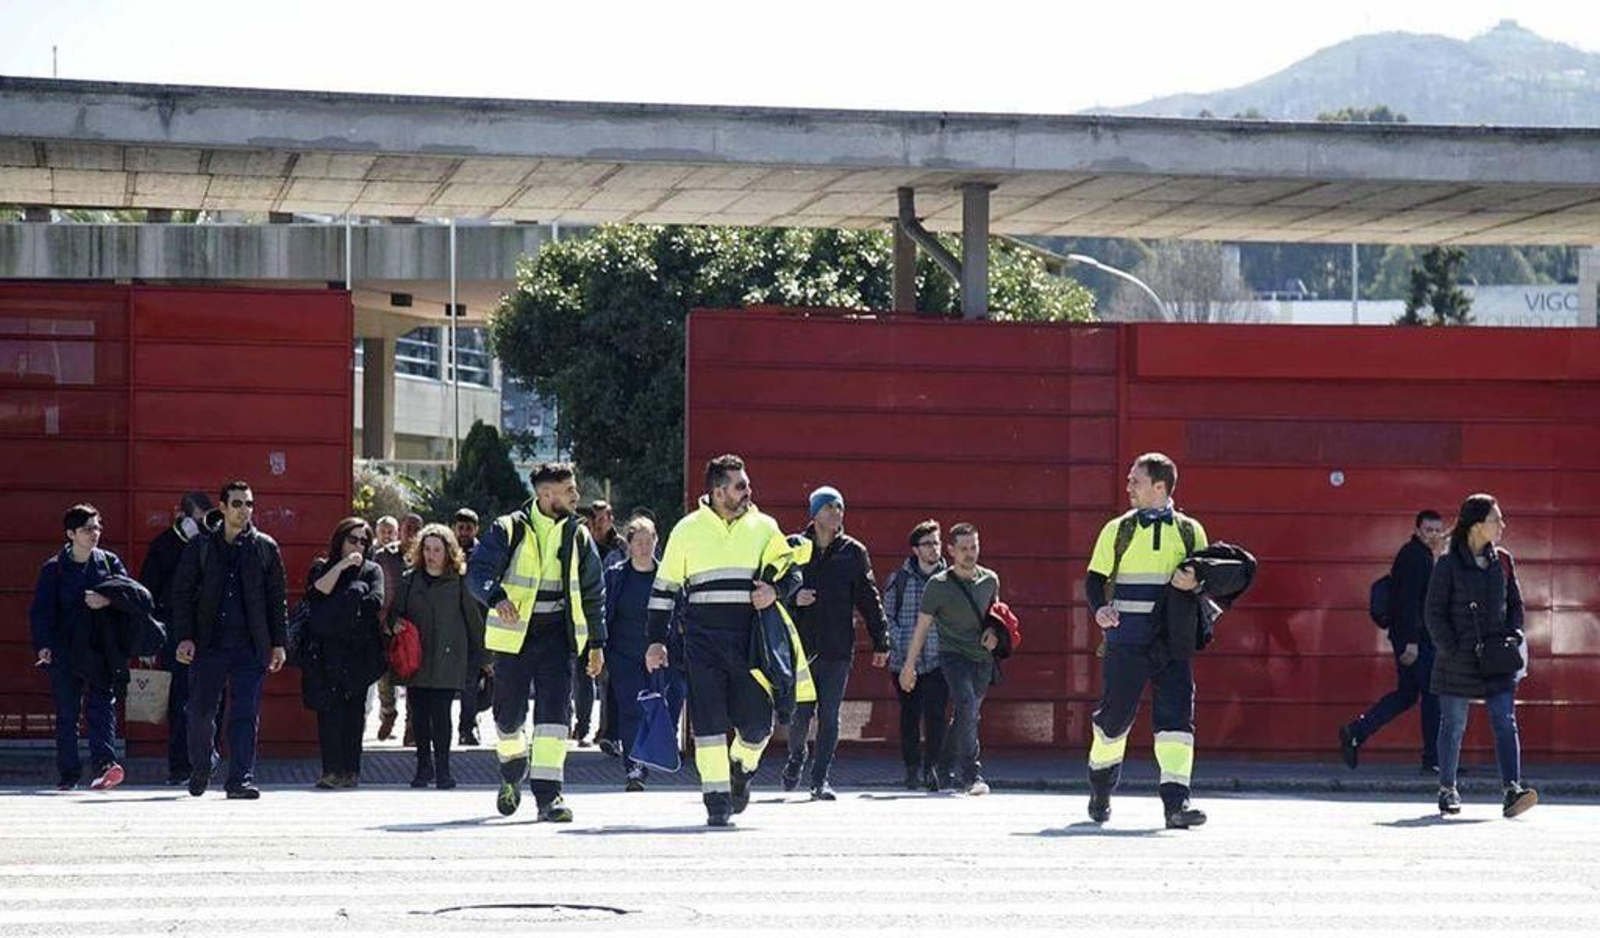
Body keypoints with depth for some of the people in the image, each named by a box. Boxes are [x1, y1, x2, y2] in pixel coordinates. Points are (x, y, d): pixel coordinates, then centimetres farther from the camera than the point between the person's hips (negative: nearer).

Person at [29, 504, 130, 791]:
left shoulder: (110, 563, 8)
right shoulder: (54, 569, 3)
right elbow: (41, 610, -1)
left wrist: (108, 600, -17)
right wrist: (43, 645, -14)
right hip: (65, 651, 0)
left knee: (102, 706, -13)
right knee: (66, 713, 5)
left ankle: (104, 763, -23)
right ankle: (68, 773, 11)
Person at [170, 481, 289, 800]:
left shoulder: (265, 548, 8)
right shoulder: (201, 547, 6)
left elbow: (277, 599, 10)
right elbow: (181, 593, 6)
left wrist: (278, 643, 5)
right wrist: (184, 638, -3)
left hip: (250, 646, 0)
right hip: (209, 643, 0)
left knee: (246, 715, -6)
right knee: (200, 713, 4)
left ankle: (240, 779, -5)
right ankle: (200, 771, 24)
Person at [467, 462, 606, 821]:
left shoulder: (578, 536, 8)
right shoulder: (508, 530, -4)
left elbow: (594, 592, 16)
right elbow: (478, 571, -12)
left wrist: (596, 642, 15)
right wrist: (497, 597, -33)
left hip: (557, 636, 2)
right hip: (514, 634, -2)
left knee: (555, 709, -13)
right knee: (509, 714, 7)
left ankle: (548, 792, -14)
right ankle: (513, 771, 37)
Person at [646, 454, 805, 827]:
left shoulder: (764, 528, 10)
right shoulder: (687, 530, 6)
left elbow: (792, 573, 16)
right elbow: (664, 588, 12)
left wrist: (776, 591, -8)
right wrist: (657, 640, 7)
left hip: (749, 641, 1)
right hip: (703, 640, -1)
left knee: (757, 722, -2)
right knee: (709, 719, -6)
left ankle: (741, 768, 29)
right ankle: (717, 799, -1)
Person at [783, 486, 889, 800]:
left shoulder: (853, 552, 6)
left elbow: (869, 599, 8)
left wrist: (880, 642, 6)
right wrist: (792, 598, -14)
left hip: (838, 648, 1)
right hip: (801, 644, -1)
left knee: (829, 716, -1)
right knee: (800, 713, 1)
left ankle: (821, 779, 5)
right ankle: (797, 755, 30)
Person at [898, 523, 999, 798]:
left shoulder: (990, 580, 7)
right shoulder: (939, 584, -6)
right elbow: (922, 626, -1)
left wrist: (993, 632, 2)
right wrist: (909, 665, -2)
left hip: (982, 658, 5)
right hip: (953, 654, -5)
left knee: (966, 716, 10)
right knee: (967, 706, -23)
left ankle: (952, 770, 27)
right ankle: (971, 775, -24)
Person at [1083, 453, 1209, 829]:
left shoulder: (1189, 531, 9)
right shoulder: (1118, 530, 7)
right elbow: (1095, 579, 7)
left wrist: (1194, 582, -10)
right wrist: (1100, 608, -14)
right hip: (1126, 640, 0)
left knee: (1177, 713, -10)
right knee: (1115, 713, 3)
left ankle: (1176, 800, -14)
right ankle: (1100, 792, 27)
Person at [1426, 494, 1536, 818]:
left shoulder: (1503, 561, 7)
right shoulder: (1449, 565, -6)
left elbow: (1516, 605, 16)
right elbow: (1433, 613, -5)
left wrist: (1513, 637, 1)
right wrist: (1452, 651, -11)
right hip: (1458, 662, -3)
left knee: (1505, 722, -8)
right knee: (1453, 726, 6)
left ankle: (1512, 791, -15)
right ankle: (1447, 790, 20)